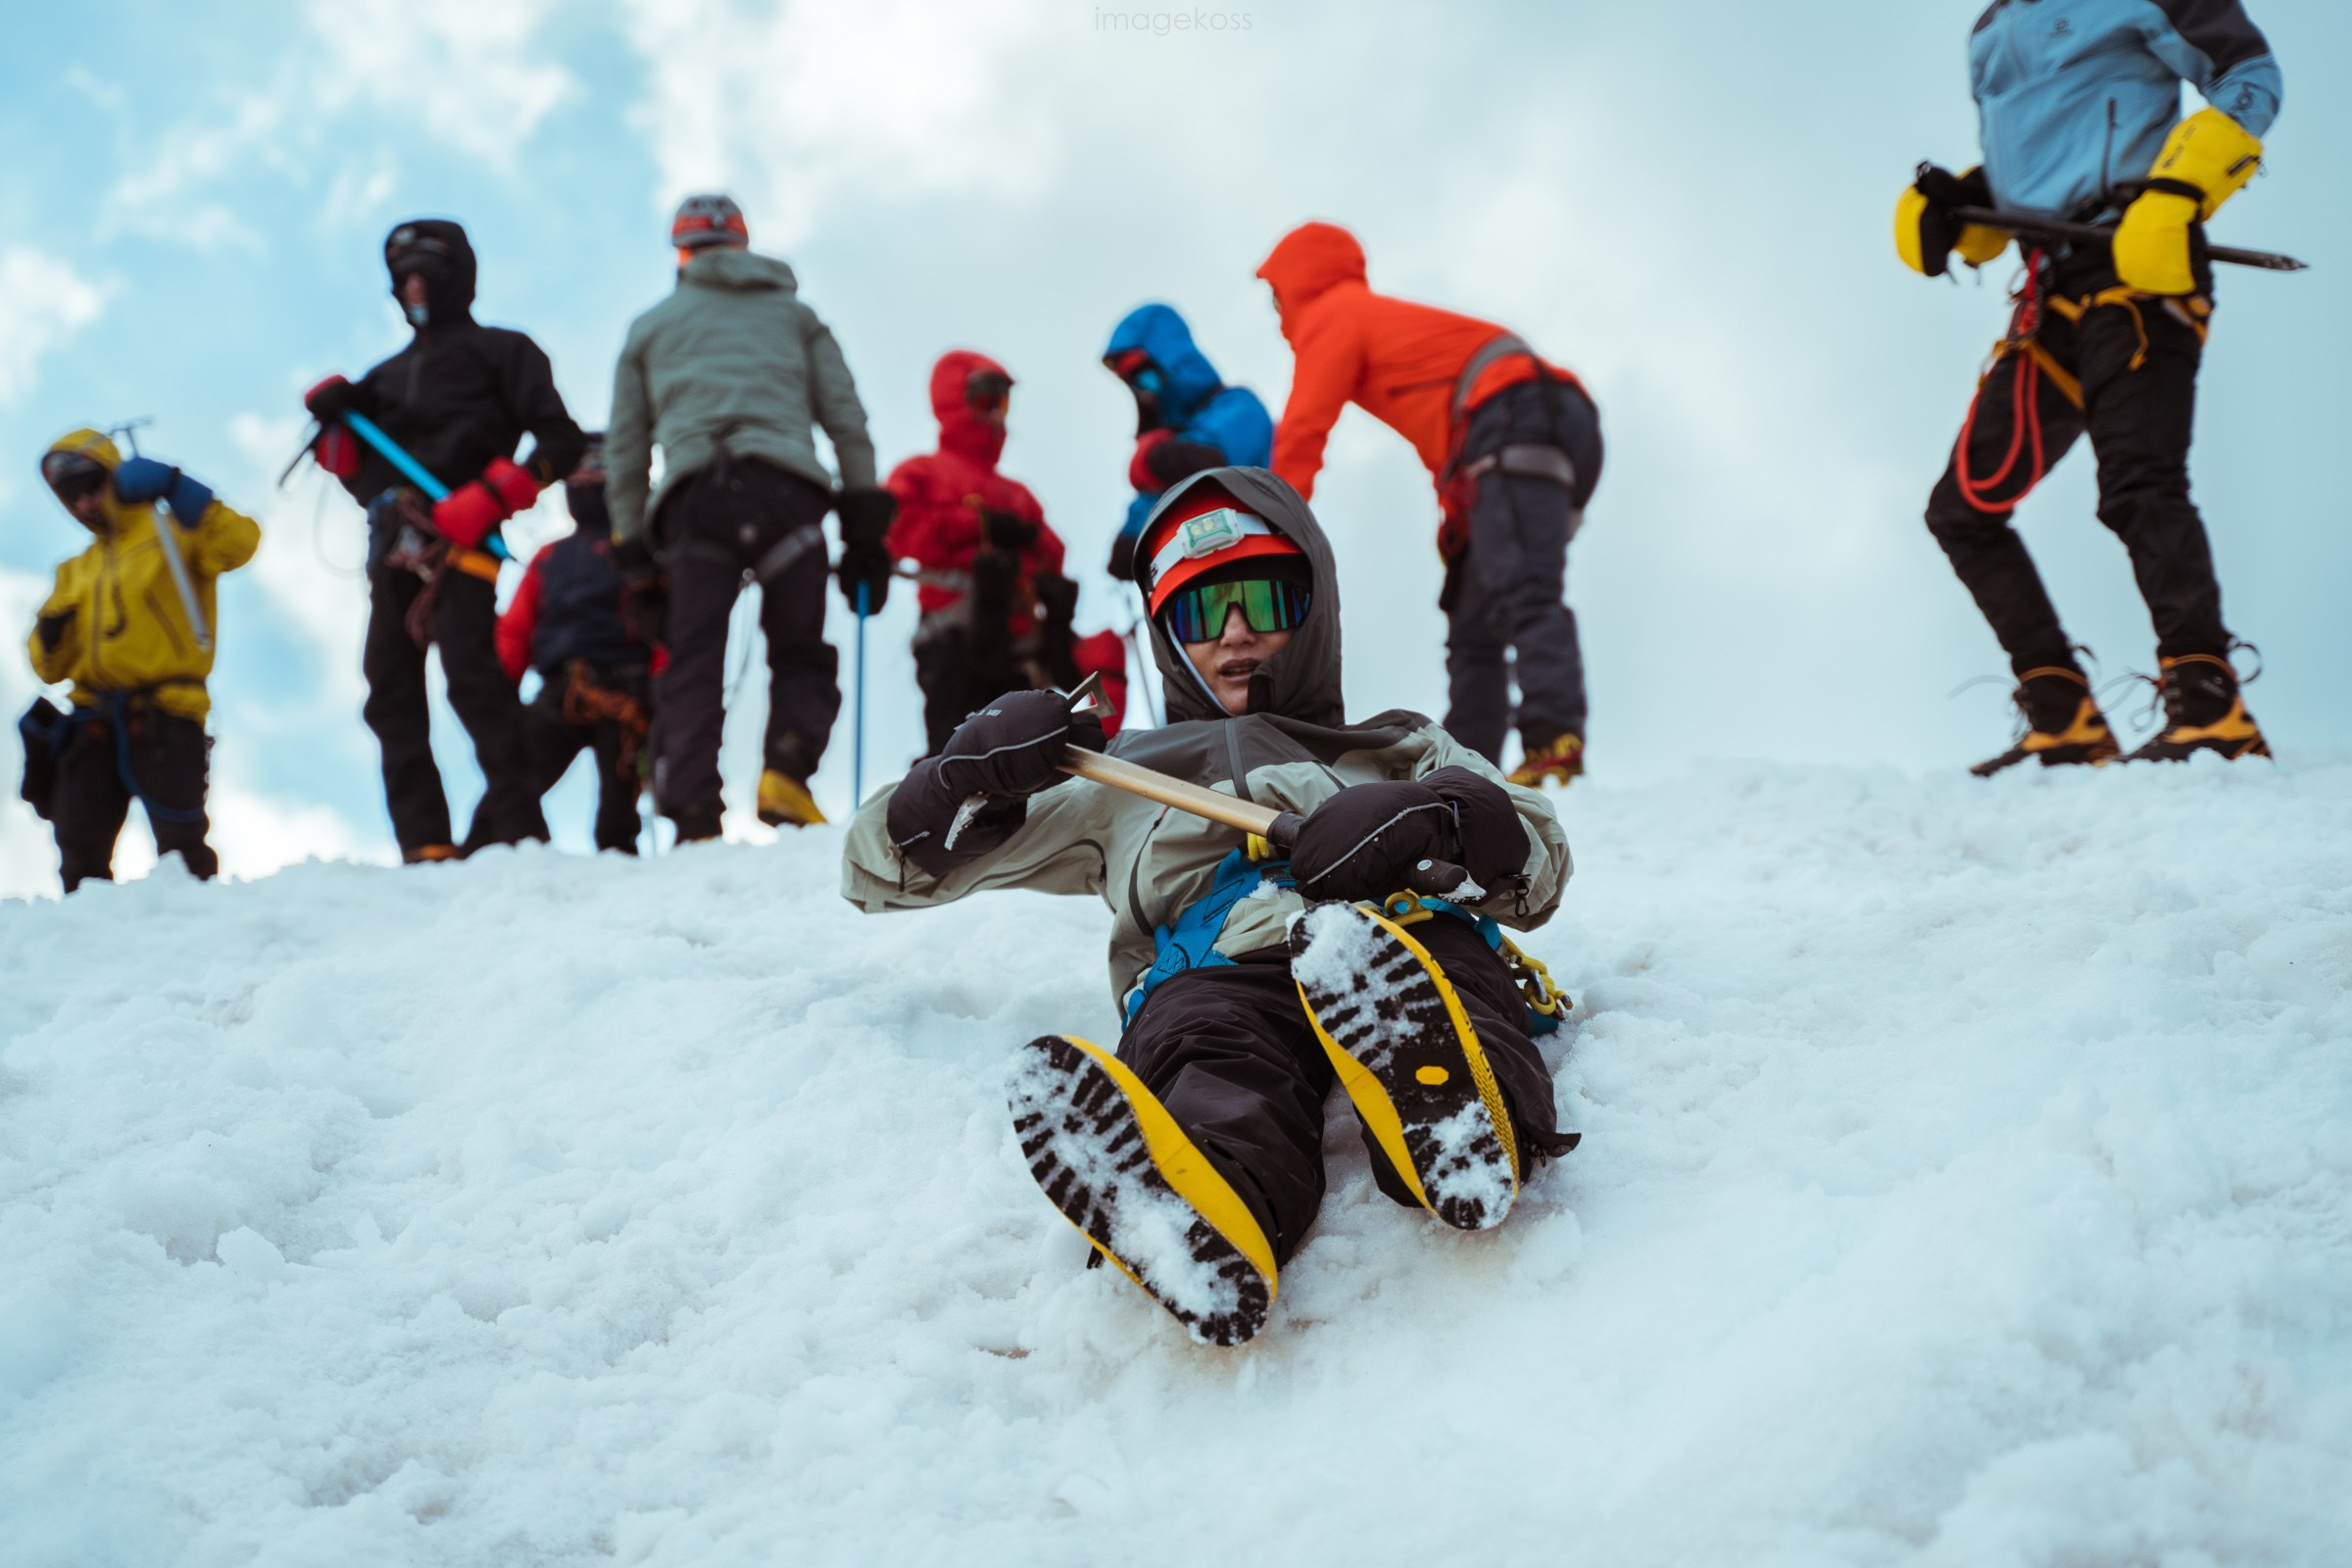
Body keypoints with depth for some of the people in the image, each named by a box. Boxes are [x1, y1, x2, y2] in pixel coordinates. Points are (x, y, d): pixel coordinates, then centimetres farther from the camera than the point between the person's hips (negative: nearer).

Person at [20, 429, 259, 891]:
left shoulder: (172, 536, 8)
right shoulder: (75, 572, 26)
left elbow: (238, 542, -14)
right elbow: (50, 668, 23)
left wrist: (175, 488, -19)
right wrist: (51, 639, -1)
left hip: (164, 714, -6)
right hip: (94, 720, 6)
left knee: (180, 848, -10)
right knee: (80, 859, 2)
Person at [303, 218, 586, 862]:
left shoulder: (497, 350, 14)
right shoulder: (387, 376, 31)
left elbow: (559, 441, 2)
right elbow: (353, 472, 27)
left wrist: (491, 497, -11)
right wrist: (334, 421, 7)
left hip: (458, 536, -6)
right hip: (392, 542, 6)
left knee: (470, 674, -20)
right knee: (391, 692, -4)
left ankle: (513, 826, -23)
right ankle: (424, 843, -7)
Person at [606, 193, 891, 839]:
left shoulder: (650, 326, 28)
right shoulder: (793, 313, 26)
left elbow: (624, 452, 22)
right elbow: (847, 422, 15)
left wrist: (634, 558, 22)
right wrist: (865, 528, 14)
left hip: (691, 497, 0)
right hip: (785, 488, 0)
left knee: (691, 669, -2)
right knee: (800, 658, 9)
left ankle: (692, 820, -17)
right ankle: (787, 769, -17)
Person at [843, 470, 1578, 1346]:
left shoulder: (1400, 750, 44)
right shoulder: (1122, 781, 44)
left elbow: (1540, 868, 25)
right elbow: (886, 870, 40)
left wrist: (1439, 812, 1)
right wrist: (973, 773, 17)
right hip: (1213, 958, -1)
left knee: (1435, 973, -40)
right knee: (1214, 1049, -41)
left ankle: (1458, 1115, -72)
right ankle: (1212, 1231, -72)